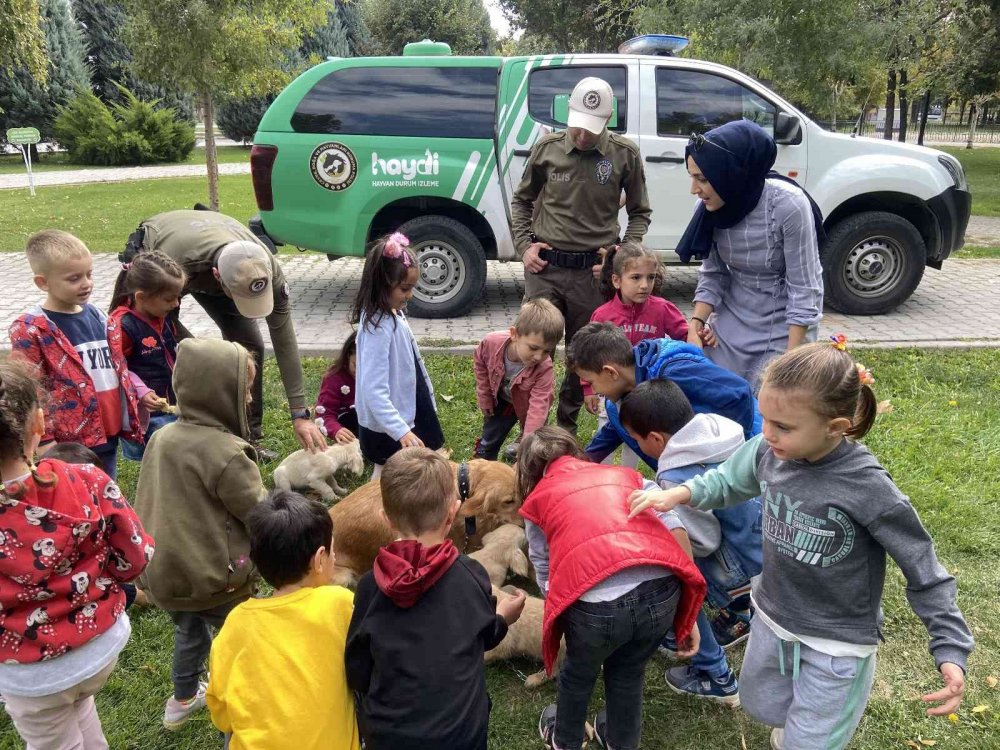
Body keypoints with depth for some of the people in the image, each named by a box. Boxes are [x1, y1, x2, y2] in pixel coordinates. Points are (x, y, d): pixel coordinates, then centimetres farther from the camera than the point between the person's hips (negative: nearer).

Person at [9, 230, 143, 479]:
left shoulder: (96, 316, 9)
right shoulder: (31, 330, -12)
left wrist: (132, 408, 17)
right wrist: (45, 441, -16)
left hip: (109, 434, 7)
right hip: (69, 442, -7)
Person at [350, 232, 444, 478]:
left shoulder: (393, 314, 2)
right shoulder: (378, 328, -27)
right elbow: (374, 392, -30)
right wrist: (401, 431, -36)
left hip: (407, 413, 9)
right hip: (387, 429, -9)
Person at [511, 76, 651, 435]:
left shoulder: (625, 153, -2)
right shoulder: (547, 147, 0)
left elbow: (640, 213, 11)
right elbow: (521, 200, 14)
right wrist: (524, 246, 2)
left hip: (593, 271, 0)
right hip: (544, 267, 0)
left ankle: (566, 428, 31)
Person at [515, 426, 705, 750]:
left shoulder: (537, 500, 22)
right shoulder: (626, 474, 25)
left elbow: (546, 579, 22)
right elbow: (676, 529, 13)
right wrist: (688, 618, 17)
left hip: (596, 601, -2)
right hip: (662, 589, 2)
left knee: (579, 673, 32)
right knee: (628, 672, 34)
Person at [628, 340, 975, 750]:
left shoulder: (867, 488, -30)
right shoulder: (767, 452, -17)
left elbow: (923, 569, -18)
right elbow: (728, 481, 4)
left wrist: (951, 649, -19)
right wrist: (681, 492, -12)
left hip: (836, 646, -5)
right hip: (771, 618, 5)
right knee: (760, 706, 28)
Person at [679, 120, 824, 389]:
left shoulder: (788, 204, -26)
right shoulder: (714, 206, -12)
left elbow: (805, 289, -20)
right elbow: (712, 275, 1)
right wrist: (695, 323, -13)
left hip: (784, 328, -4)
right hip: (730, 324, 5)